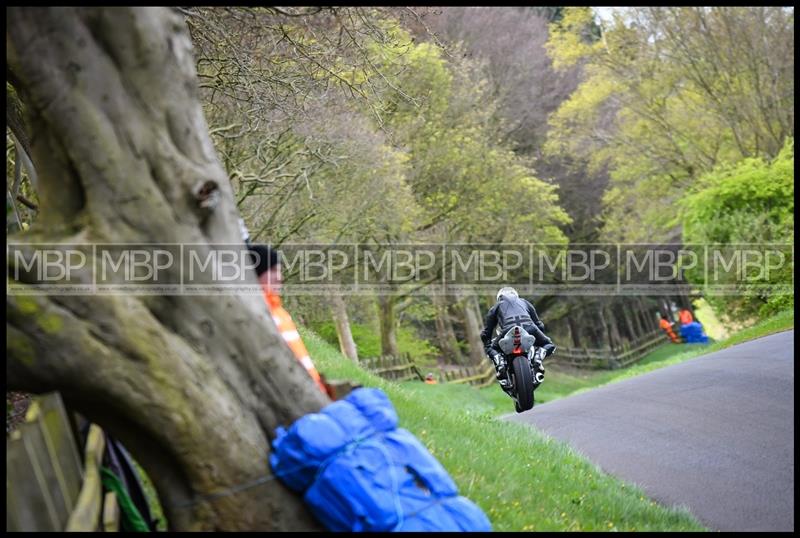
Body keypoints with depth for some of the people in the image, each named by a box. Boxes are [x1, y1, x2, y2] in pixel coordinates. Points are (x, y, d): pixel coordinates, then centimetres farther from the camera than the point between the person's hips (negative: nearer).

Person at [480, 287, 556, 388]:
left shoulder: (497, 306, 33)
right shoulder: (525, 302, 38)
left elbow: (486, 332, 29)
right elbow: (540, 325, 37)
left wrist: (487, 345, 44)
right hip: (529, 328, 1)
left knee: (491, 349, 27)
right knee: (549, 345, 25)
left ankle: (500, 363, -6)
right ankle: (538, 358, -7)